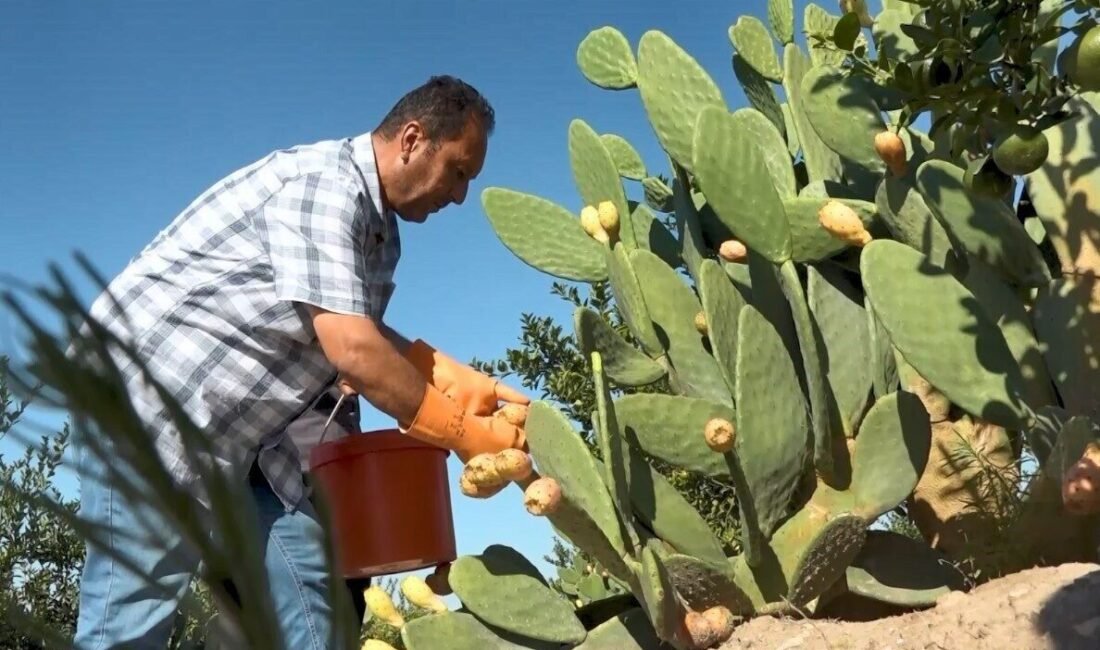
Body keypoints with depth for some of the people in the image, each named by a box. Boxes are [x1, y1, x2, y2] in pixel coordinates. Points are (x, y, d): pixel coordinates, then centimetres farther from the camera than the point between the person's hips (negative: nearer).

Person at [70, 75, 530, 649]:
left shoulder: (378, 228, 10)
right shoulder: (323, 183, -21)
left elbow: (367, 335, 10)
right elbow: (352, 351, -28)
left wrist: (461, 381, -6)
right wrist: (462, 433, -19)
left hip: (235, 426, 10)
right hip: (147, 394, -10)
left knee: (307, 592, 3)